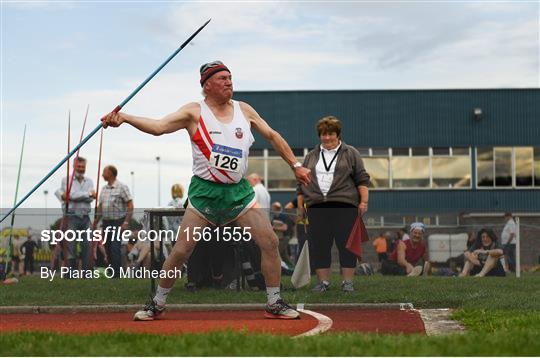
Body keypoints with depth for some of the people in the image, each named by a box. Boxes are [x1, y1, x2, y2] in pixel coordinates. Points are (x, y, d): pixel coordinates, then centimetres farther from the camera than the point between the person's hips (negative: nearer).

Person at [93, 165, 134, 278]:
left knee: (115, 248, -14)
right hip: (106, 223, 7)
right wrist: (95, 222, 15)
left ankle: (117, 275, -14)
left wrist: (126, 222, -16)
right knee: (108, 249, 7)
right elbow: (100, 207, 20)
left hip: (118, 222, -7)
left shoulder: (122, 187, -7)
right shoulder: (104, 188, 14)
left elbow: (130, 206, -10)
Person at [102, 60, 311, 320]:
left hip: (239, 191, 4)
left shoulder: (244, 110, 7)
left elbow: (272, 136, 18)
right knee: (181, 250, -6)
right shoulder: (195, 112, -5)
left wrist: (295, 165, 17)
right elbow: (158, 127, -17)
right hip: (205, 191, -3)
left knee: (270, 242, -4)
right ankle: (157, 304, 12)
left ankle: (274, 303, 11)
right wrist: (124, 118, -31)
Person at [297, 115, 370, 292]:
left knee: (346, 244, -2)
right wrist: (300, 205, 11)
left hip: (345, 206, -3)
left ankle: (348, 281, 5)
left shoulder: (351, 153, 6)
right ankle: (323, 281, 10)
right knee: (319, 245, 2)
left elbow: (362, 179, 3)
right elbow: (301, 183, 17)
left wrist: (364, 201, -6)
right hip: (316, 208, 3)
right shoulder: (311, 156, 16)